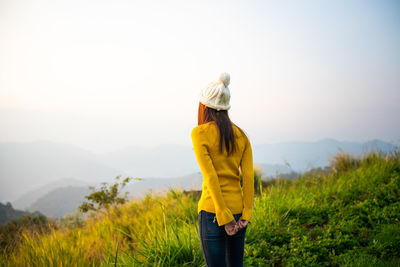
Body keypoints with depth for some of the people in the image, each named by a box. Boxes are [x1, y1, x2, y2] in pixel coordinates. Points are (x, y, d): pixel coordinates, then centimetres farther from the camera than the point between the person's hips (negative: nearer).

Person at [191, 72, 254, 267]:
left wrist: (224, 217, -14)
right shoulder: (240, 134, 8)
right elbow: (248, 177, 0)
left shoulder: (200, 133, -8)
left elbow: (211, 177, -14)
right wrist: (246, 214, -1)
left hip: (213, 211, -6)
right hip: (238, 210, 6)